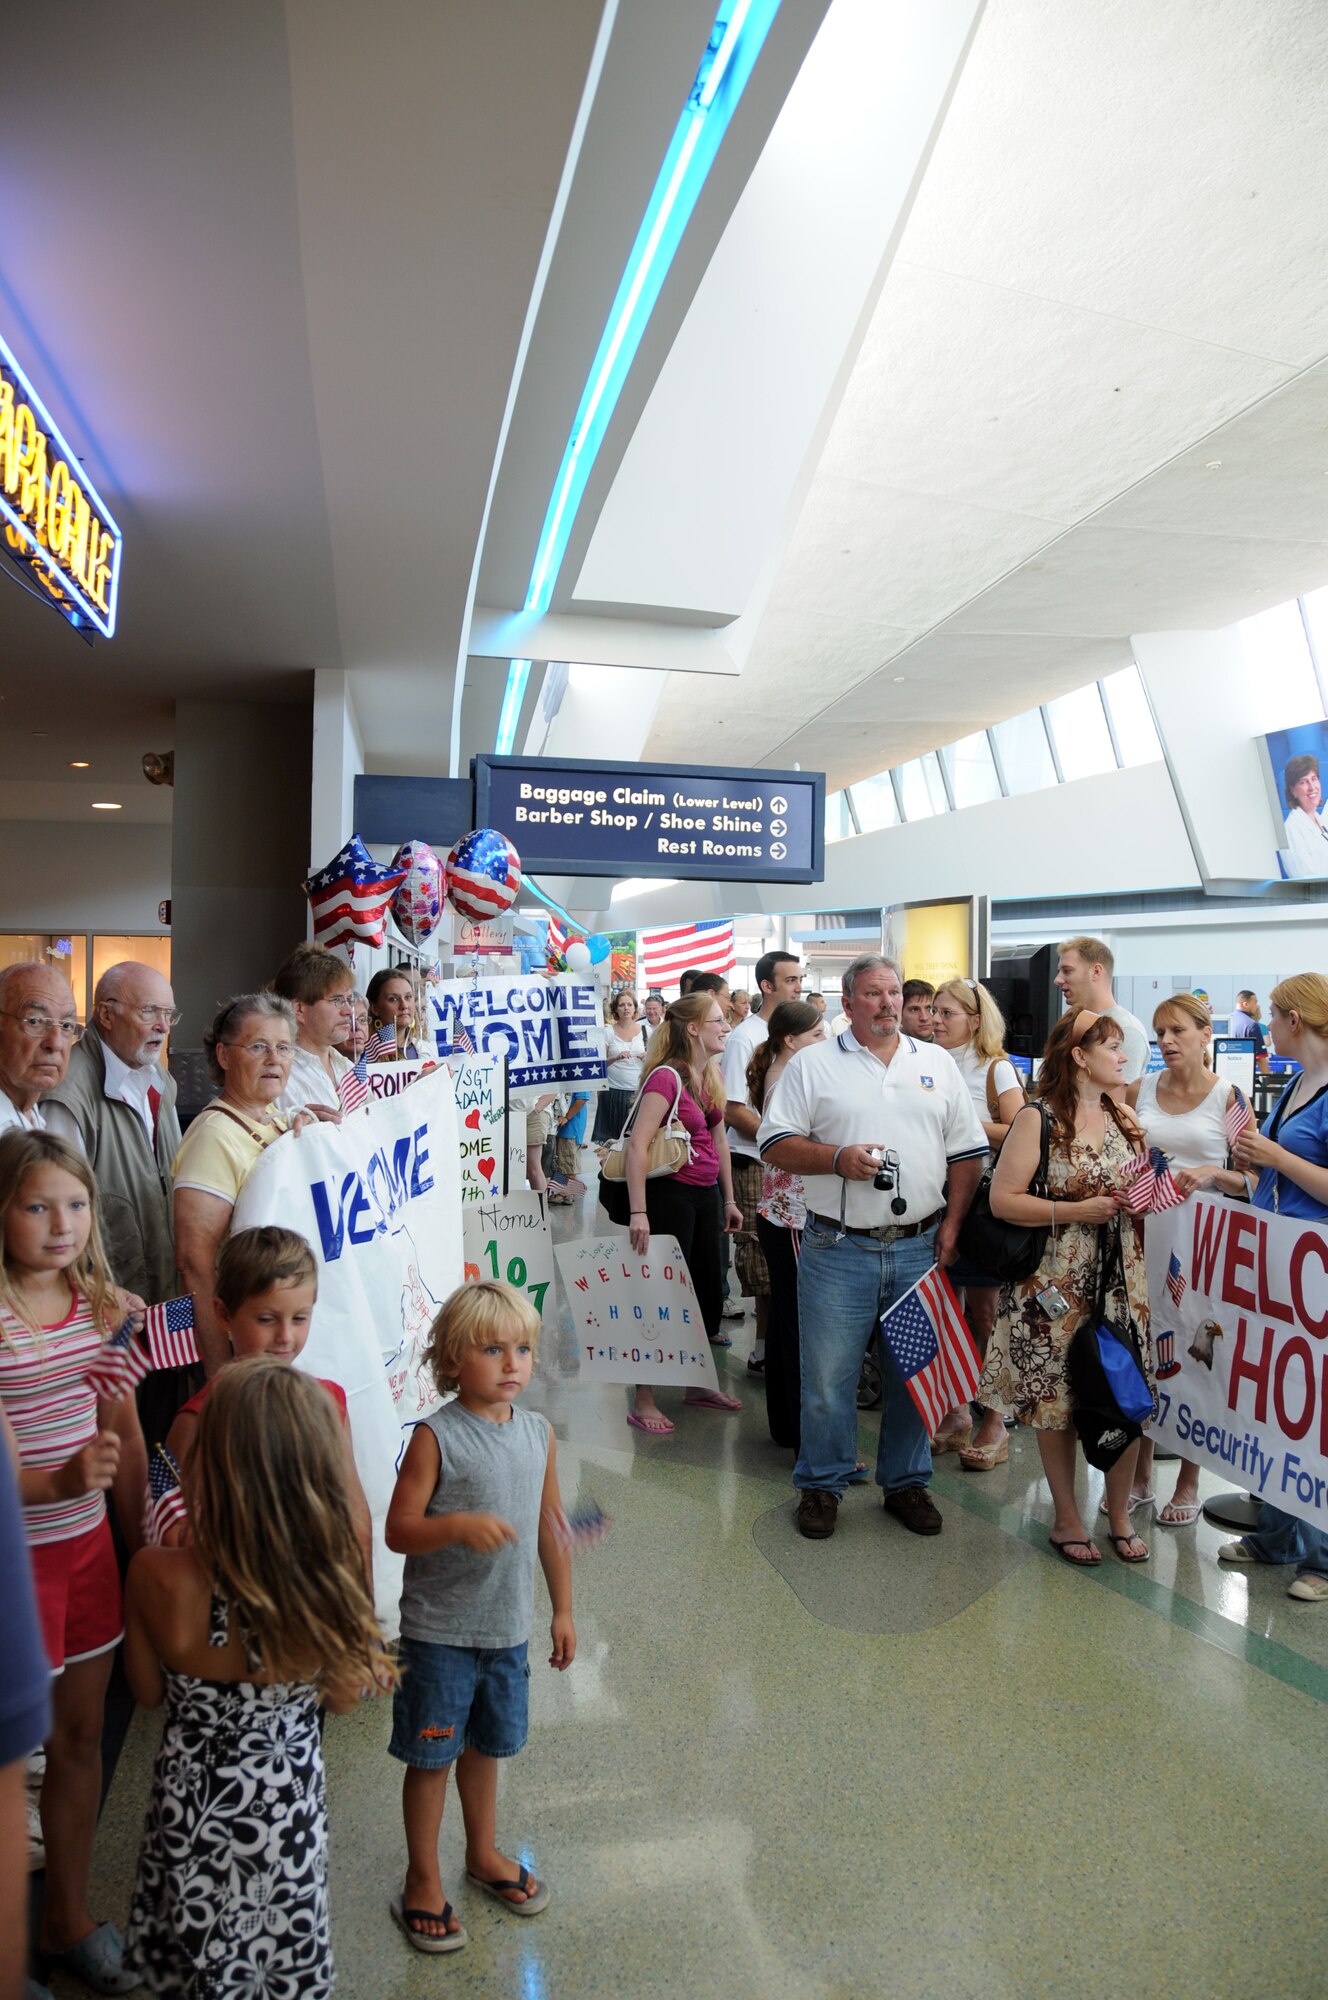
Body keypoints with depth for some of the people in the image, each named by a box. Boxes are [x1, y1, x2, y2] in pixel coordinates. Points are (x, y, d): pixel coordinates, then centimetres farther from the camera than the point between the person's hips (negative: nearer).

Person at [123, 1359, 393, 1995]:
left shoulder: (156, 1578, -30)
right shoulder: (330, 1588, -29)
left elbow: (148, 1692, -9)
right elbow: (342, 1699, -8)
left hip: (192, 1796, 0)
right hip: (288, 1797, 0)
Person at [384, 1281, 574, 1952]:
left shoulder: (538, 1433, -2)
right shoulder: (436, 1437, -19)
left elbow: (550, 1524, 7)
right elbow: (398, 1530, -18)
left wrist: (562, 1609, 11)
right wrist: (461, 1525, -35)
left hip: (508, 1627, 5)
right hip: (438, 1631, -5)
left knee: (485, 1745, 22)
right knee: (431, 1755, 10)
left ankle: (484, 1852, 45)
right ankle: (423, 1878, 32)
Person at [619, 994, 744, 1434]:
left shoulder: (712, 1075, 9)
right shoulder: (667, 1077, -17)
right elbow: (637, 1145, -22)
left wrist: (728, 1200, 19)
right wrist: (639, 1213, -26)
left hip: (706, 1195, 8)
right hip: (670, 1193, -8)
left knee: (709, 1289, 15)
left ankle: (698, 1384, 33)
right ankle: (643, 1400, 11)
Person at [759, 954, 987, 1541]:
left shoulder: (937, 1065, 11)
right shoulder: (813, 1064, 2)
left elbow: (968, 1154, 10)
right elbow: (775, 1143, -2)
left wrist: (952, 1224, 0)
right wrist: (837, 1159, -16)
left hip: (919, 1249, 3)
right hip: (838, 1250, -2)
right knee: (827, 1375, 3)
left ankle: (906, 1483, 29)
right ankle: (821, 1485, 21)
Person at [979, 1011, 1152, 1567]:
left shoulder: (1125, 1118, 10)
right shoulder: (1039, 1119, -9)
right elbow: (1002, 1199, -13)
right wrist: (1077, 1211, -19)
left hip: (1122, 1281, 5)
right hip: (1057, 1285, -5)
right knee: (1056, 1403, 6)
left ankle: (1119, 1515, 27)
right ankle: (1067, 1520, 24)